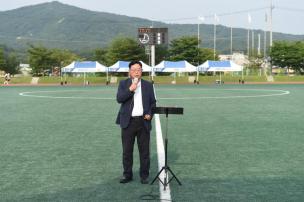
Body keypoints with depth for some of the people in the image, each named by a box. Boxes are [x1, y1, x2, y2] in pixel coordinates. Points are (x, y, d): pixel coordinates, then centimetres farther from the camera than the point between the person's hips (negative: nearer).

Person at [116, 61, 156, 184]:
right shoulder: (123, 84, 4)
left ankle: (144, 175, 15)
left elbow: (153, 102, 12)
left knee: (144, 151, 4)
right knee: (127, 150, 6)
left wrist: (150, 114, -5)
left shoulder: (148, 85, 9)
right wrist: (130, 89, -21)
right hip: (128, 122, -1)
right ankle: (127, 175, 18)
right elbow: (119, 99, -9)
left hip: (143, 121, 1)